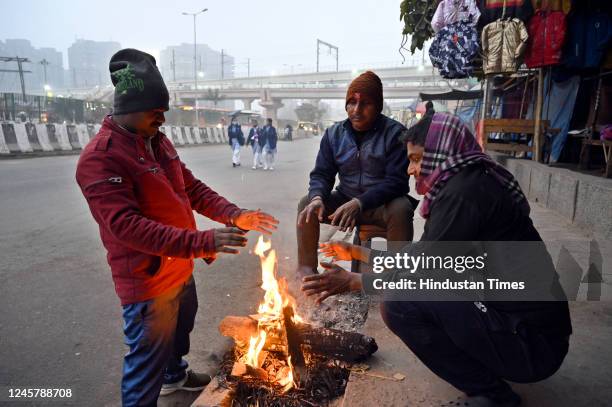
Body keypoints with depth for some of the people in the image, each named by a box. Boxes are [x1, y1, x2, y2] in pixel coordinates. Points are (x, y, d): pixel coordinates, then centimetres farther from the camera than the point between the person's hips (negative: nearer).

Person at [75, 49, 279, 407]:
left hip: (181, 269, 9)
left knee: (180, 330, 30)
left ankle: (175, 374, 57)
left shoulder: (159, 142, 5)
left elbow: (192, 188, 8)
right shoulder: (100, 158, -23)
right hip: (147, 282, -9)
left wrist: (235, 215, -8)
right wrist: (201, 242, -38)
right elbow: (126, 225, -31)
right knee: (147, 366, 6)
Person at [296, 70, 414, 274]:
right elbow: (321, 174, 3)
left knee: (401, 209, -34)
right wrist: (317, 198, -22)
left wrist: (360, 203, -33)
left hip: (382, 205, -3)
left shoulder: (395, 133, -11)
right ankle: (306, 271, -7)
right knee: (307, 203, -15)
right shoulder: (334, 133, 2)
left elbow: (396, 181, -18)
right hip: (345, 201, 4)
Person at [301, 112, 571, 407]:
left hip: (531, 344, -10)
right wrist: (356, 253, 21)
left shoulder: (464, 190, -20)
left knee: (399, 303, -20)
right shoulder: (470, 183, 10)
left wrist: (352, 281, -6)